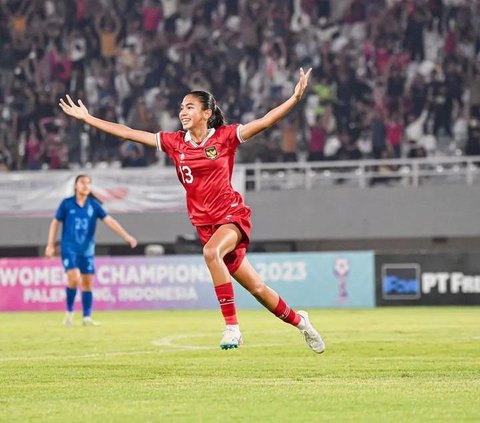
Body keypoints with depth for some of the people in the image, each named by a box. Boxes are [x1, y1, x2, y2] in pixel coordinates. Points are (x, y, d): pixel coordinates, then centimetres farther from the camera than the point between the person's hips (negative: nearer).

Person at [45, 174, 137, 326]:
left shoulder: (94, 205, 0)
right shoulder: (67, 204, -4)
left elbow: (109, 221, -6)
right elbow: (55, 222, 6)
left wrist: (126, 236, -16)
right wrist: (50, 244, 3)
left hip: (87, 251, 3)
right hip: (69, 249, -3)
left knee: (87, 284, 3)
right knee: (74, 278, -18)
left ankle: (87, 317, 12)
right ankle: (69, 312, 1)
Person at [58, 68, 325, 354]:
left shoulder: (225, 136, -4)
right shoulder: (175, 143, 6)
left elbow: (264, 122, -13)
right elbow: (128, 133, 9)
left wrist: (296, 98, -25)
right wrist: (86, 118, 9)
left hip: (233, 215, -4)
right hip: (205, 222, 4)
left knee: (211, 251, -36)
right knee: (257, 289, 5)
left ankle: (232, 326, -32)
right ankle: (298, 320, 29)